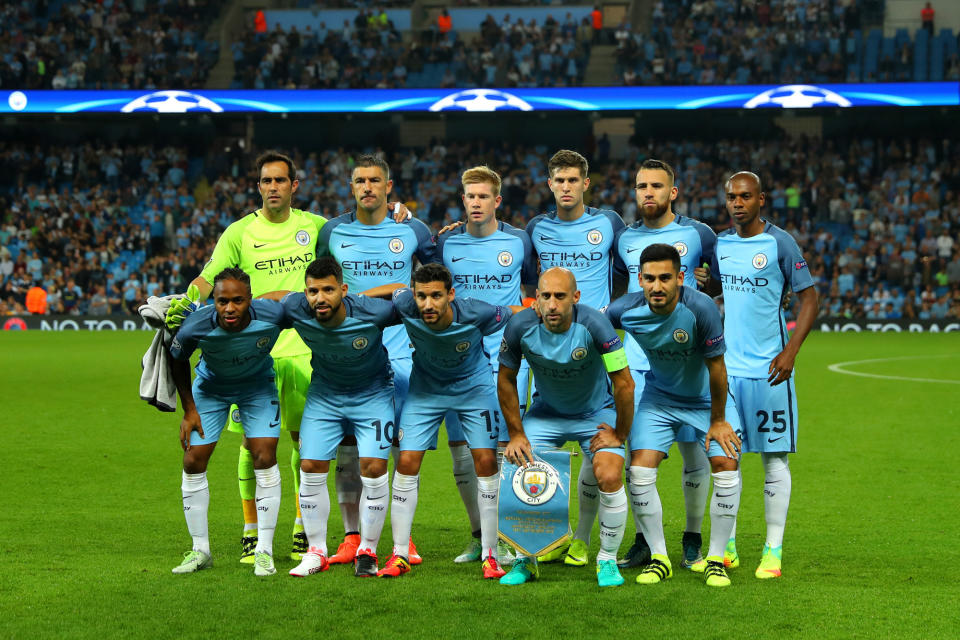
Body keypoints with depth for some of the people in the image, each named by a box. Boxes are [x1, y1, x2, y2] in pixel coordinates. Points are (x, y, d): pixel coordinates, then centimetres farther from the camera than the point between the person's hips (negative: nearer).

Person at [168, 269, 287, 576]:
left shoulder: (272, 315, -35)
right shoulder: (195, 327, -33)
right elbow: (177, 360, -11)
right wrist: (189, 410, -7)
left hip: (258, 385, 0)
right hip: (211, 387, 0)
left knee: (264, 458, -10)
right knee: (193, 462, -4)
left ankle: (264, 551, 1)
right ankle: (200, 551, 12)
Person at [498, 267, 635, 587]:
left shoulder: (593, 324, -30)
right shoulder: (520, 326, -22)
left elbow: (624, 384, -22)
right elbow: (506, 381, -5)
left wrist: (619, 434, -14)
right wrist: (516, 434, -5)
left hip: (597, 413, -2)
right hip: (546, 413, 2)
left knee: (609, 477, -21)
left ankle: (608, 560, 1)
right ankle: (525, 559, 10)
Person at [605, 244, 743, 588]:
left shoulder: (701, 308, -31)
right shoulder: (625, 310, -23)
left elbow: (716, 367, -20)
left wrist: (718, 421, -12)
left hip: (707, 397, -2)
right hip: (659, 397, 2)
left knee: (726, 466, -15)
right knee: (640, 469, -13)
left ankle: (716, 559, 1)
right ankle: (659, 557, 4)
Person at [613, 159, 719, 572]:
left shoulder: (696, 235, 1)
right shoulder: (624, 239, 11)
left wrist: (706, 285, -7)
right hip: (636, 355, 3)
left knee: (693, 446, 0)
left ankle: (692, 541, 12)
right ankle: (643, 541, 10)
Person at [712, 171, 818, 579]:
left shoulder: (779, 243, -5)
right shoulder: (719, 244, 9)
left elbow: (809, 298, -5)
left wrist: (791, 351, -13)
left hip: (768, 369, -4)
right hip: (726, 366, 4)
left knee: (774, 458, 0)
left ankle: (773, 551, 6)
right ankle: (726, 548, 13)